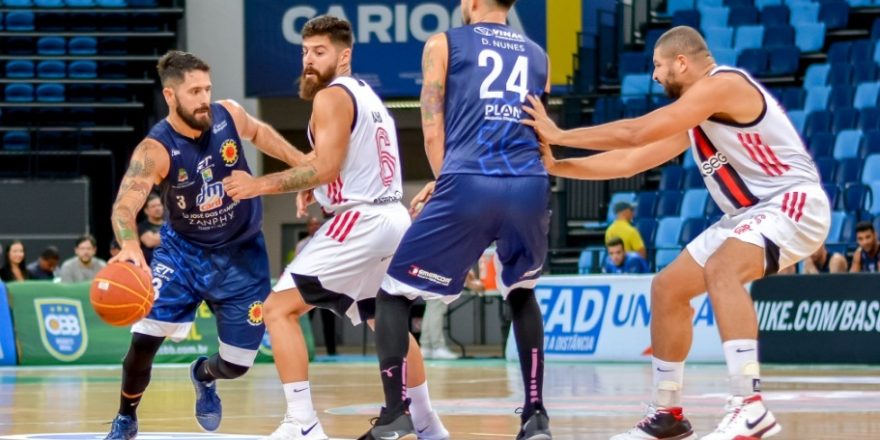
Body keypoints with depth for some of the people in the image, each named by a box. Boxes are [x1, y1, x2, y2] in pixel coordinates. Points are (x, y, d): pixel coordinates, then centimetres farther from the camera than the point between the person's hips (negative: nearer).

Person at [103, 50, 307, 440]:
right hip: (183, 249, -3)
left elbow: (258, 133, 10)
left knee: (237, 363, 4)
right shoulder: (155, 150, -27)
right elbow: (125, 204, -41)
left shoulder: (229, 115, -16)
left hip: (242, 254, 3)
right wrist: (130, 246, -61)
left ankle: (204, 375, 43)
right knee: (144, 337, -18)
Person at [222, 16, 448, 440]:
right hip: (393, 217, 10)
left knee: (280, 308, -9)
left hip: (361, 223, -10)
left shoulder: (332, 97, -10)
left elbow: (326, 167, -20)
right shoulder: (367, 95, 20)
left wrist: (260, 185, -18)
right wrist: (313, 188, 15)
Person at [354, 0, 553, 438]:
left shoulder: (444, 44, 12)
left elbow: (433, 129, 6)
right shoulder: (537, 56, 24)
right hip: (530, 187, 4)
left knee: (393, 292, 11)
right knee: (522, 293, 29)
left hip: (469, 185, -4)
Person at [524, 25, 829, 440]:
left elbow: (636, 133, -21)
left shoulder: (723, 84, -18)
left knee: (720, 268, -35)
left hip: (794, 203, -11)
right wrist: (555, 166, 12)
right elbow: (631, 160, 18)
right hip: (750, 213, 11)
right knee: (667, 288, 11)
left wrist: (560, 135, -13)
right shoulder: (693, 118, 13)